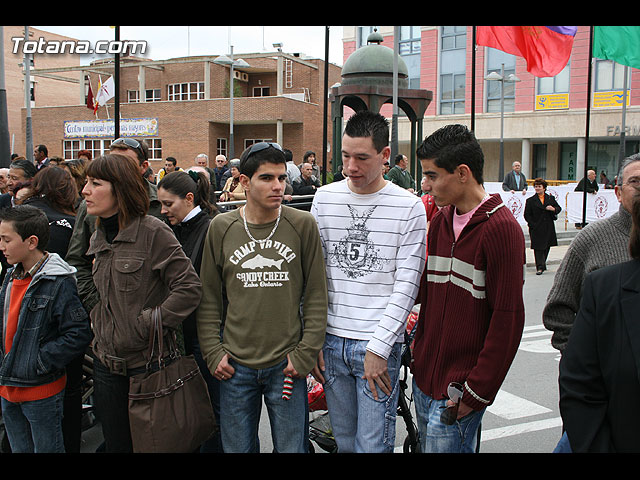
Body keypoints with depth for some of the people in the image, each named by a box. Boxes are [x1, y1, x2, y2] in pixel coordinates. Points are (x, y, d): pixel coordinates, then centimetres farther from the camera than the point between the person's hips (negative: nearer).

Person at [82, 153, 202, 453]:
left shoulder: (153, 232, -15)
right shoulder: (98, 238, 8)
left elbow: (190, 288, -19)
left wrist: (150, 322, -19)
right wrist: (98, 331, 10)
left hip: (148, 361, -6)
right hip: (107, 363, 7)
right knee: (115, 443, 17)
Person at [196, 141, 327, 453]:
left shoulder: (302, 225, -4)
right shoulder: (221, 228, 0)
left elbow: (316, 296, -1)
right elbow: (208, 298, 6)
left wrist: (304, 354, -5)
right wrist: (213, 351, 0)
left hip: (286, 366, -1)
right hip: (235, 367, 1)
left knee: (291, 447, 11)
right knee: (237, 447, 14)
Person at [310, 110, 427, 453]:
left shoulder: (409, 207, -6)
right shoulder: (324, 198, 5)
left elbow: (406, 284, -7)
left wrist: (379, 347, -11)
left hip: (379, 344, -3)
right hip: (331, 340, 4)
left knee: (373, 446, 1)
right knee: (344, 442, 15)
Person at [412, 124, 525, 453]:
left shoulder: (501, 228, -15)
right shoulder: (439, 222, 9)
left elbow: (508, 320, -16)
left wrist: (477, 391, -16)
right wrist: (420, 357, 11)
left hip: (458, 389, -7)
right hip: (425, 378, 7)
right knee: (425, 444, 18)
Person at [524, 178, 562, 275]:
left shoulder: (551, 198, 9)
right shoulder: (530, 200, 2)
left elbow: (559, 208, 13)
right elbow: (527, 215, 0)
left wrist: (553, 209, -10)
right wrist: (533, 225, -11)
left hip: (548, 228, 3)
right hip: (536, 229, -3)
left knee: (546, 247, 11)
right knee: (538, 248, -7)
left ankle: (542, 264, 29)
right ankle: (540, 267, -6)